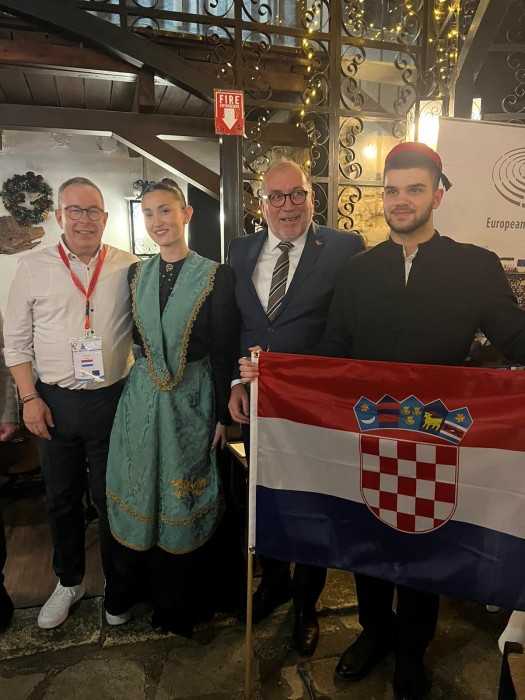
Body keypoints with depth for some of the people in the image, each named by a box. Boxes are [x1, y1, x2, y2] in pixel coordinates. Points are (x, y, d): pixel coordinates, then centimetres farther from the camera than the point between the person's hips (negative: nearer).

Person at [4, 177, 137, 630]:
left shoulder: (129, 268, -2)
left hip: (113, 400, -1)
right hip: (54, 402, 2)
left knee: (111, 499, 12)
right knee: (61, 499, 17)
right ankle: (69, 581, 40)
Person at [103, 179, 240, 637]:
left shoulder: (216, 276, -8)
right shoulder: (136, 274, 6)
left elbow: (224, 353, -8)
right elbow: (132, 340, 9)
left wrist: (222, 415, -8)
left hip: (191, 400, -3)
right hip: (140, 397, 4)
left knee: (183, 494, 10)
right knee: (136, 490, 14)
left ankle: (178, 600, 35)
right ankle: (130, 588, 40)